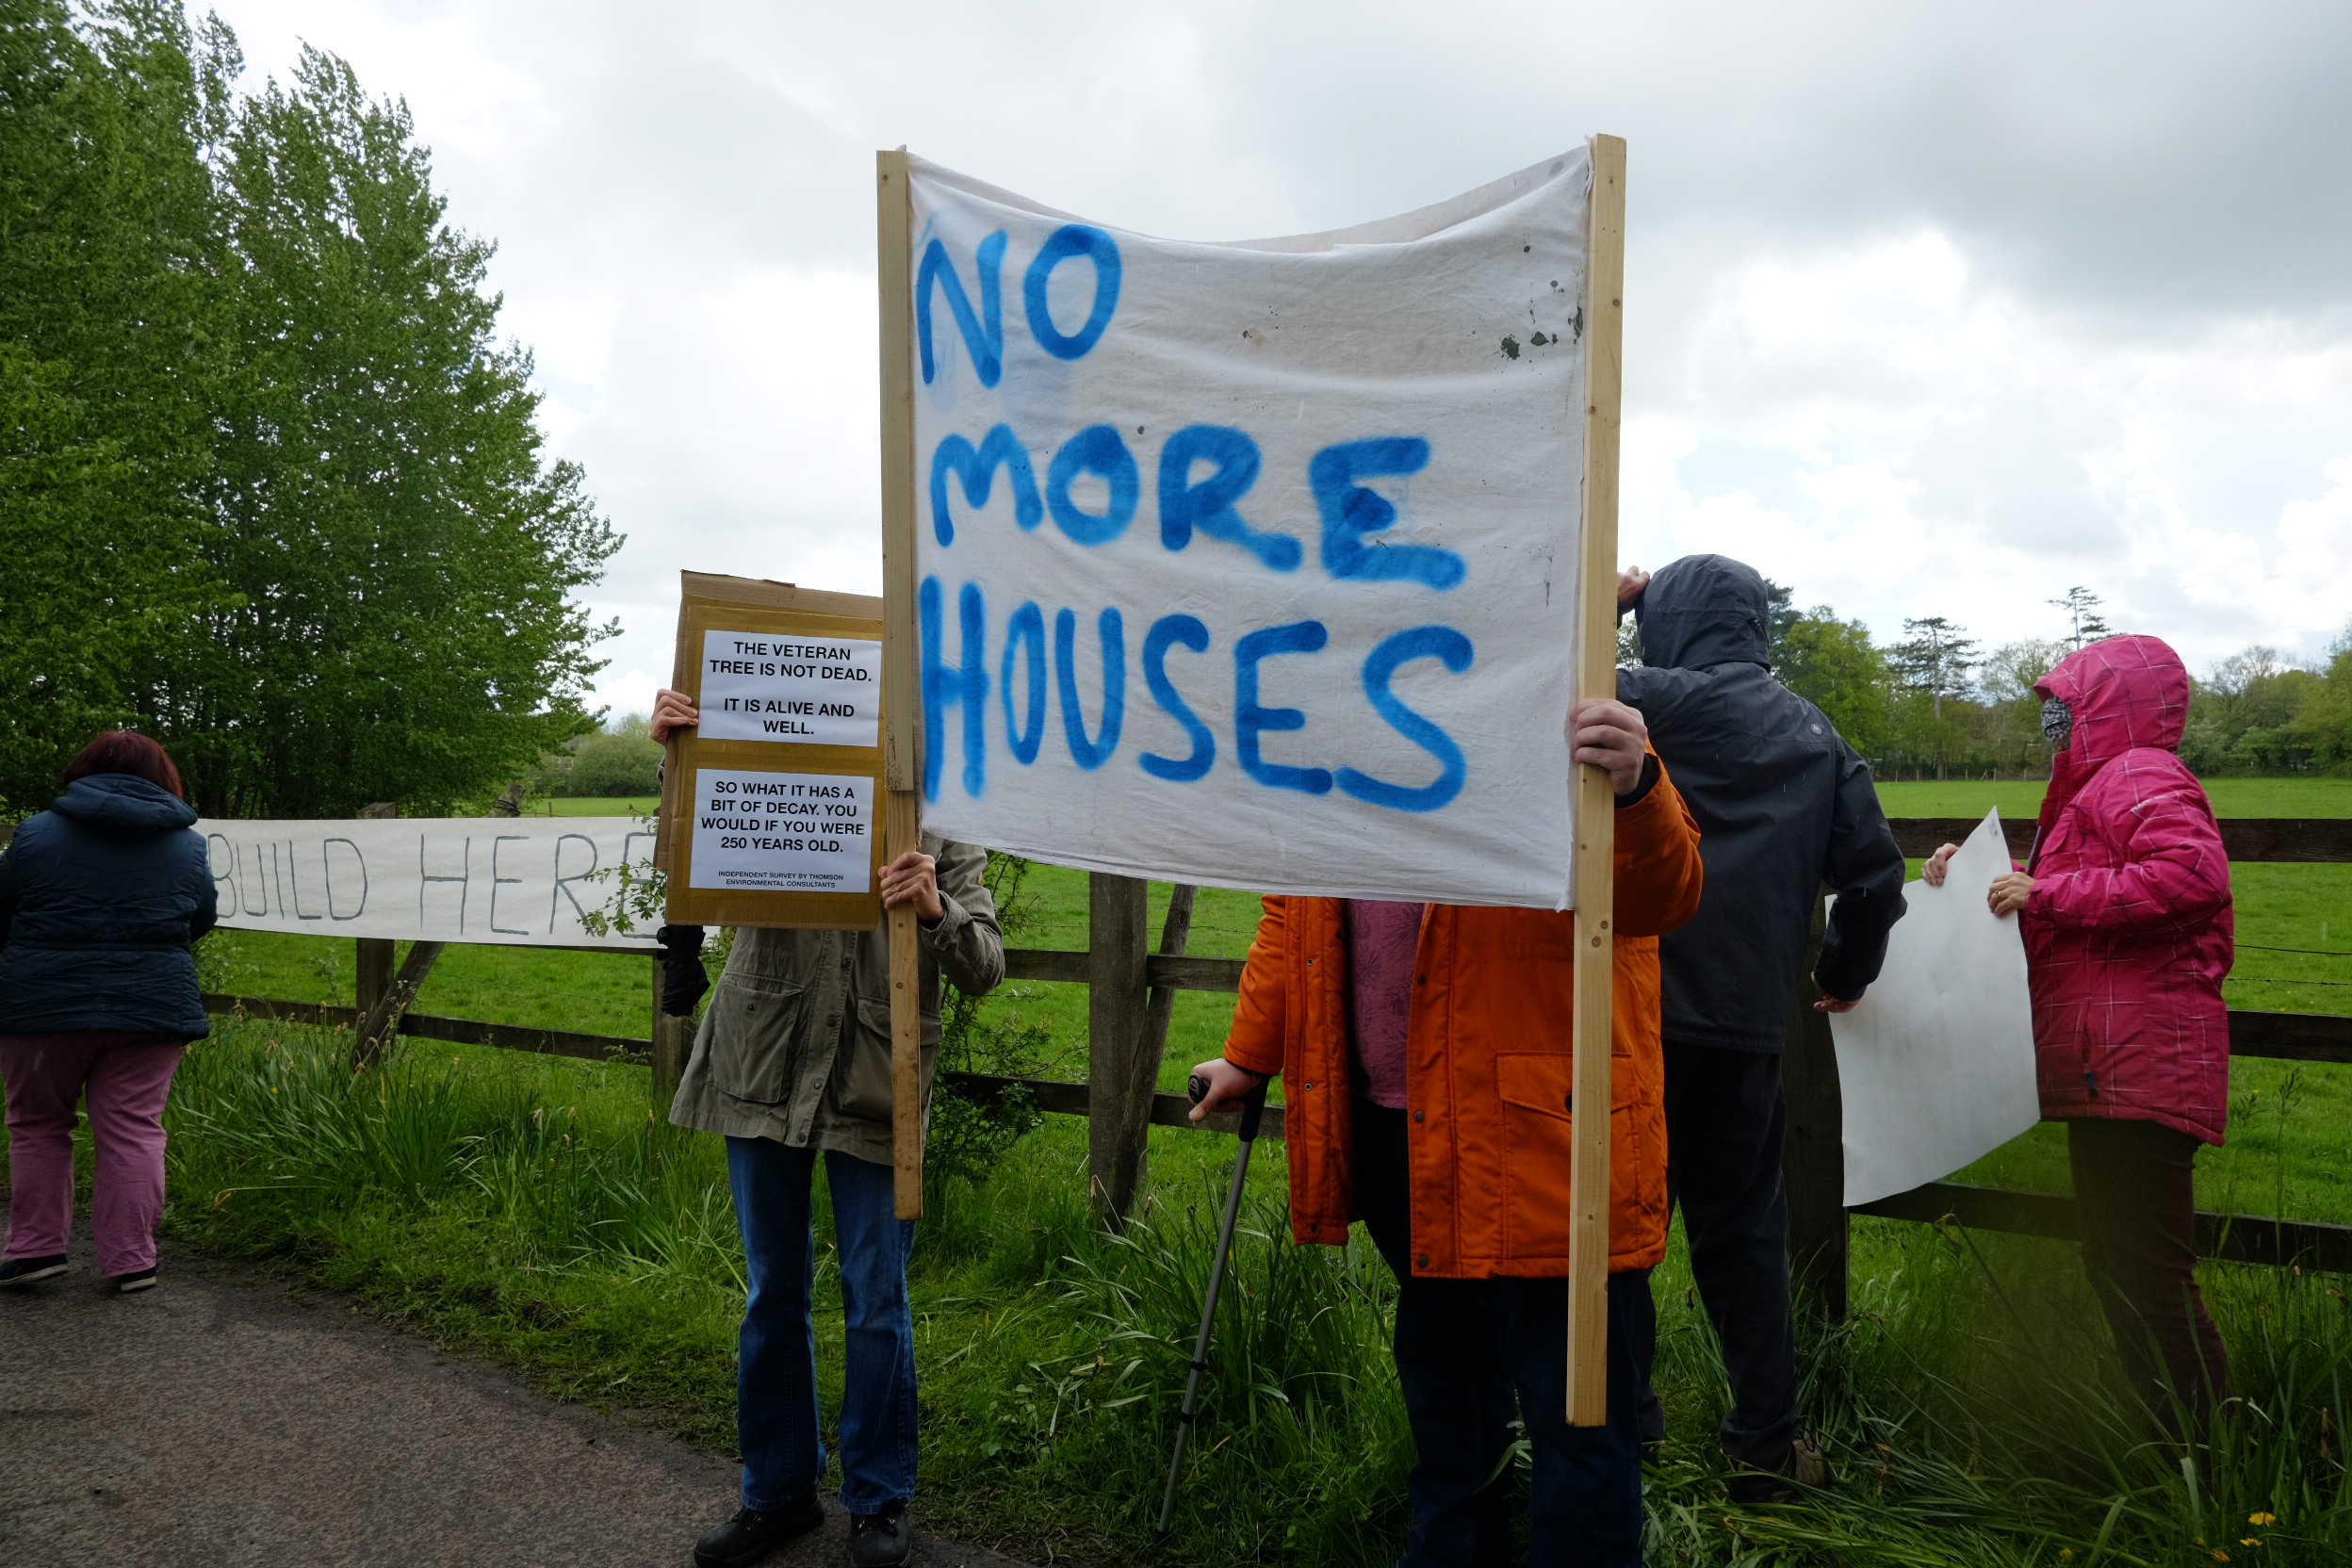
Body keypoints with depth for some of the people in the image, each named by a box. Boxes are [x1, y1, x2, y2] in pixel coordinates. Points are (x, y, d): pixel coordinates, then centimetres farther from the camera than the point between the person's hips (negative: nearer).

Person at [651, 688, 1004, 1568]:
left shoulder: (946, 845, 1)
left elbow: (983, 969, -6)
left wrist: (937, 911, -28)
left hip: (872, 1094, -2)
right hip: (763, 1074, 2)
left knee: (876, 1303, 6)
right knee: (773, 1294, 14)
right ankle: (778, 1491, 31)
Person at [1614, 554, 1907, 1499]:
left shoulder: (1652, 701, -8)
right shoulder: (1818, 738, 9)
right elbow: (1874, 874, 9)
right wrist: (1845, 974, 24)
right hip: (1747, 1023, 5)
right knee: (1742, 1228, 14)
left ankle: (1623, 1429, 15)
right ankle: (1765, 1447, 19)